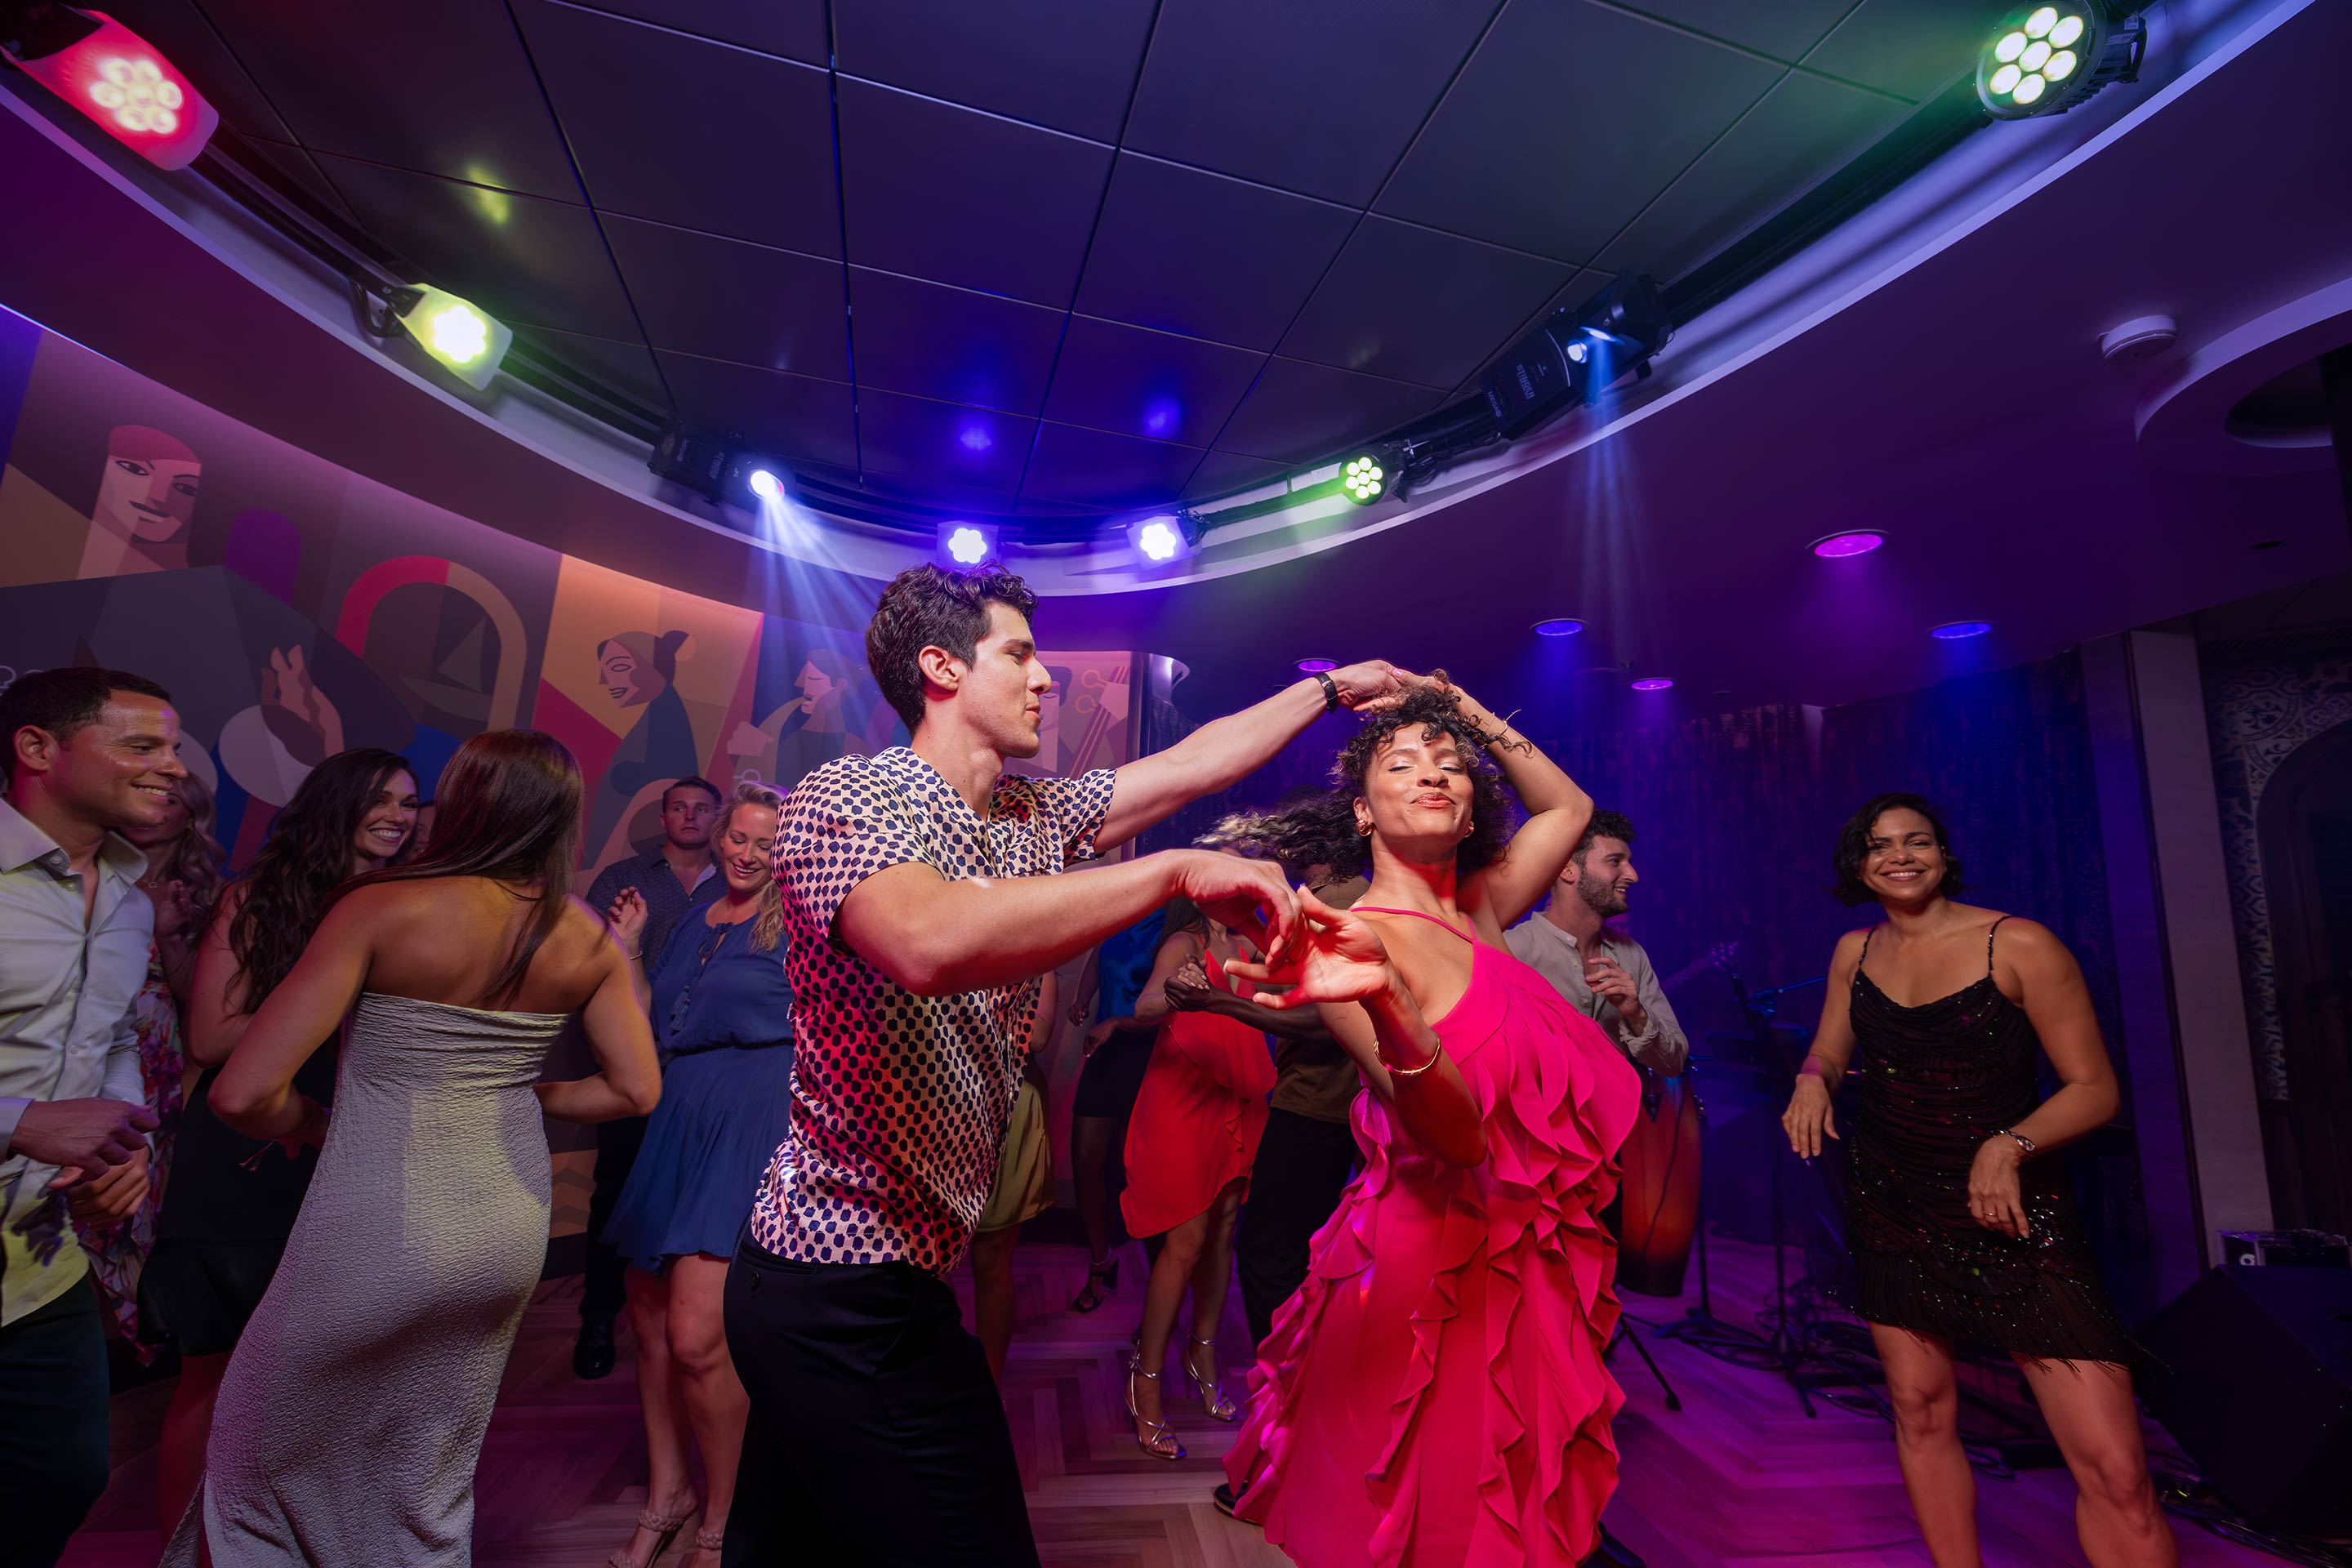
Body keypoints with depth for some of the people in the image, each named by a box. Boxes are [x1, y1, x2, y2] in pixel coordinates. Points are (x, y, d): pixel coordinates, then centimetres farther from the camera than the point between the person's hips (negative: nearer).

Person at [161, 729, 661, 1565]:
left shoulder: (385, 907, -17)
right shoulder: (587, 937, -5)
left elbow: (243, 1093, -17)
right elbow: (636, 1088, -1)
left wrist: (312, 1123, 3)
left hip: (376, 1234, -4)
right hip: (509, 1229, 5)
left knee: (262, 1455, 26)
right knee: (432, 1477, 26)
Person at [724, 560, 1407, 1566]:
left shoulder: (1030, 818, 6)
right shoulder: (845, 799, -19)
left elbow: (1192, 765, 13)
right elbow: (932, 941, -40)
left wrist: (1329, 688, 20)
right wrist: (1179, 871, -35)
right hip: (852, 1295, -8)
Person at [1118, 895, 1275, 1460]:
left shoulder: (1247, 943, 8)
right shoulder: (1186, 942, -10)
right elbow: (1145, 1006, -25)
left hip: (1236, 1099, 6)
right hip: (1184, 1100, -6)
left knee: (1223, 1224, 11)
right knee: (1186, 1239, -3)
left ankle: (1202, 1353, 29)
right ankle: (1146, 1379, 12)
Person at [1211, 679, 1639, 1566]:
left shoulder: (1476, 912, 4)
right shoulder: (1353, 935, -16)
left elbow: (1570, 808, 20)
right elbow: (1459, 1136, -26)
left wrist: (1465, 708, 12)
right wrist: (1383, 1001, -46)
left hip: (1528, 1270, 7)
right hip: (1437, 1269, -7)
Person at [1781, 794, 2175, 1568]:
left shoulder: (2020, 945, -10)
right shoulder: (1855, 952, 4)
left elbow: (2095, 1089, -7)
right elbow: (1830, 1052, 14)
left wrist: (2009, 1146, -23)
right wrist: (1812, 1080, -9)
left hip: (2014, 1214, -3)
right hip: (1893, 1211, 4)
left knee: (2115, 1468, -8)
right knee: (1921, 1411, 11)